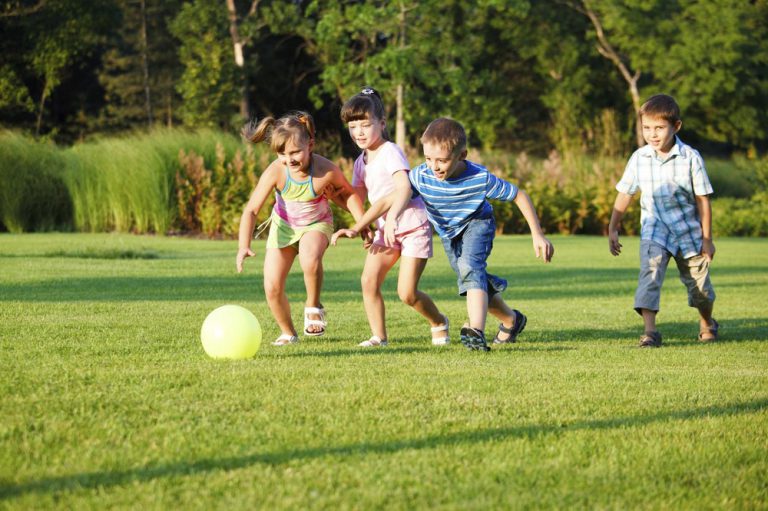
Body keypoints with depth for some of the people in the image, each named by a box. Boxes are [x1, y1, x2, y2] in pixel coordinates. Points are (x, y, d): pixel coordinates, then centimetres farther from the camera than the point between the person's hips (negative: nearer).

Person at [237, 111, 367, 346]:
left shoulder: (326, 171, -29)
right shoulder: (275, 172, -29)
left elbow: (348, 193, -6)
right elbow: (251, 210, -29)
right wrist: (244, 246, -40)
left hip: (316, 224, -2)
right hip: (283, 225, 2)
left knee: (310, 259, -37)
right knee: (272, 289, -4)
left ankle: (313, 307, -8)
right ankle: (288, 333, 23)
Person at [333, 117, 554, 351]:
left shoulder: (480, 179, -35)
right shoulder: (421, 176, -30)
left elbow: (519, 196, -23)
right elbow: (389, 200, -27)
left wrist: (538, 235, -20)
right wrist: (356, 228, -34)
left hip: (477, 224, -5)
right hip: (448, 233, 5)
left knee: (470, 267, -32)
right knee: (476, 281, 12)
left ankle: (476, 331, -45)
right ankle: (512, 320, 37)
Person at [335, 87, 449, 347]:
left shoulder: (391, 153, -17)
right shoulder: (361, 162, 9)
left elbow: (404, 187, -32)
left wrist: (391, 217, -45)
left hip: (413, 226, -7)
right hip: (385, 228, 7)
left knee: (407, 293, -10)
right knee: (369, 280, -12)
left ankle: (439, 322, 18)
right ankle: (379, 336, -1)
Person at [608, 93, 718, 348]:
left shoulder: (690, 158, -13)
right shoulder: (639, 158, -6)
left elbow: (703, 199, -6)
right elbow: (624, 194, 5)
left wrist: (707, 238, -4)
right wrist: (612, 229, 5)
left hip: (688, 231, -1)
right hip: (655, 229, 1)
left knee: (699, 284, 11)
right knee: (650, 273, -23)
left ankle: (707, 323, 40)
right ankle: (649, 331, -27)